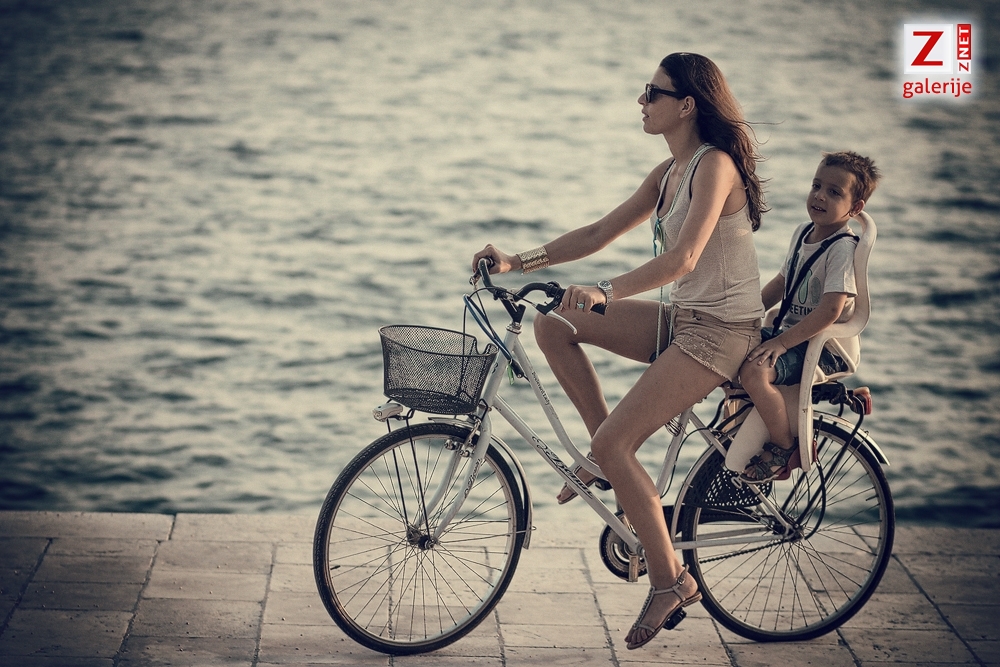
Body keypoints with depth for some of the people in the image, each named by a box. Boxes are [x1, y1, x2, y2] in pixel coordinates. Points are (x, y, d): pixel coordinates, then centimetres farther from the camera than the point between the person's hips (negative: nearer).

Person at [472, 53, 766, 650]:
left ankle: (671, 580, -3)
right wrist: (518, 261, 8)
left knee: (612, 445, -17)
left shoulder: (715, 165, -17)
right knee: (553, 325, 0)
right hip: (683, 319, 9)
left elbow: (682, 259, -29)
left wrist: (605, 293, -37)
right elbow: (600, 233, 14)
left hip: (721, 332, -9)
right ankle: (613, 460, 8)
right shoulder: (670, 172, 11)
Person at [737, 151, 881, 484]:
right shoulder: (803, 233, 8)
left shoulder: (843, 248, -18)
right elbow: (781, 282, 19)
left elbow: (830, 310, -27)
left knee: (755, 371, -30)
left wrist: (781, 342, -29)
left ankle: (785, 448, -10)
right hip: (790, 333, 9)